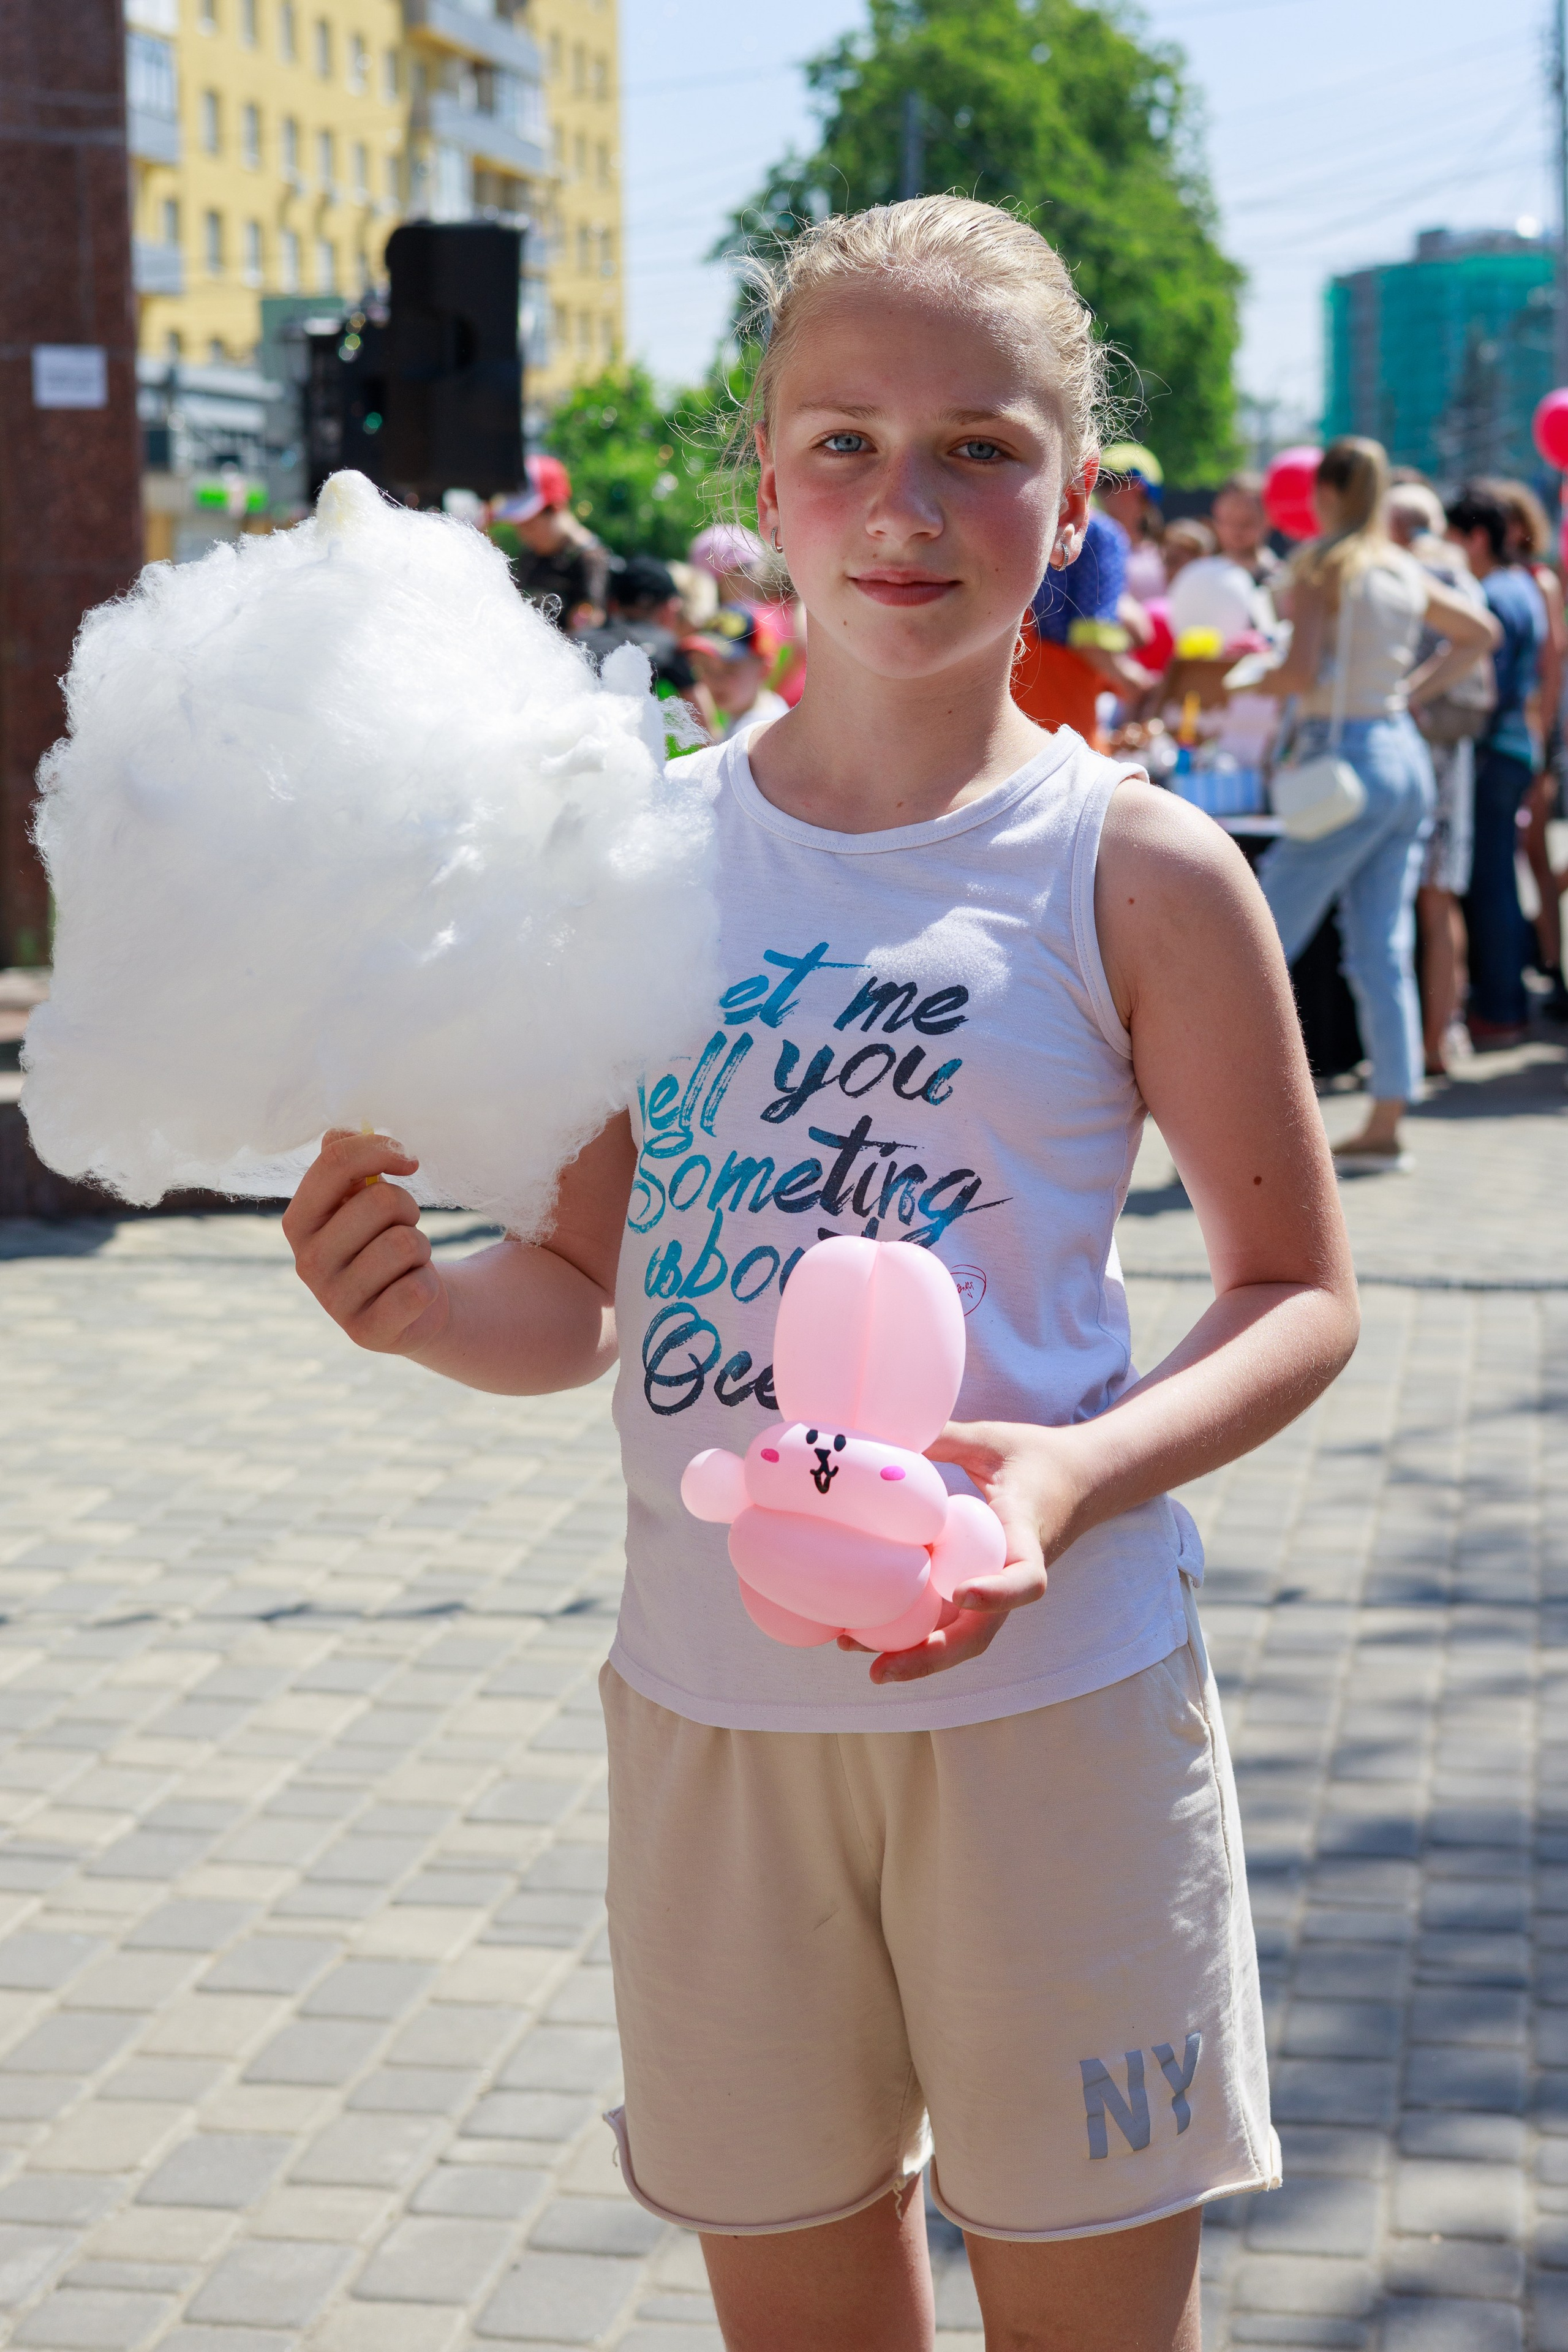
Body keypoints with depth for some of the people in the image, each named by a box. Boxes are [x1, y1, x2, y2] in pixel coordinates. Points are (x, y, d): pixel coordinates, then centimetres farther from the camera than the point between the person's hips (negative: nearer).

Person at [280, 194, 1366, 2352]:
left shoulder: (1136, 873, -7)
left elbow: (1302, 1293, -3)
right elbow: (586, 1298, 9)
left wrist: (1077, 1471, -21)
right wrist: (417, 1299, -13)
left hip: (1046, 1703, -3)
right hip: (711, 1697, 3)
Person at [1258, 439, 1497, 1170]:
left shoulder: (1322, 566, -10)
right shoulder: (1405, 572, 11)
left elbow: (1302, 673, -20)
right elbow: (1479, 632, 26)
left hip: (1348, 761, -7)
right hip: (1406, 756, 7)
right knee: (1383, 951, 8)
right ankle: (1385, 1127, 8)